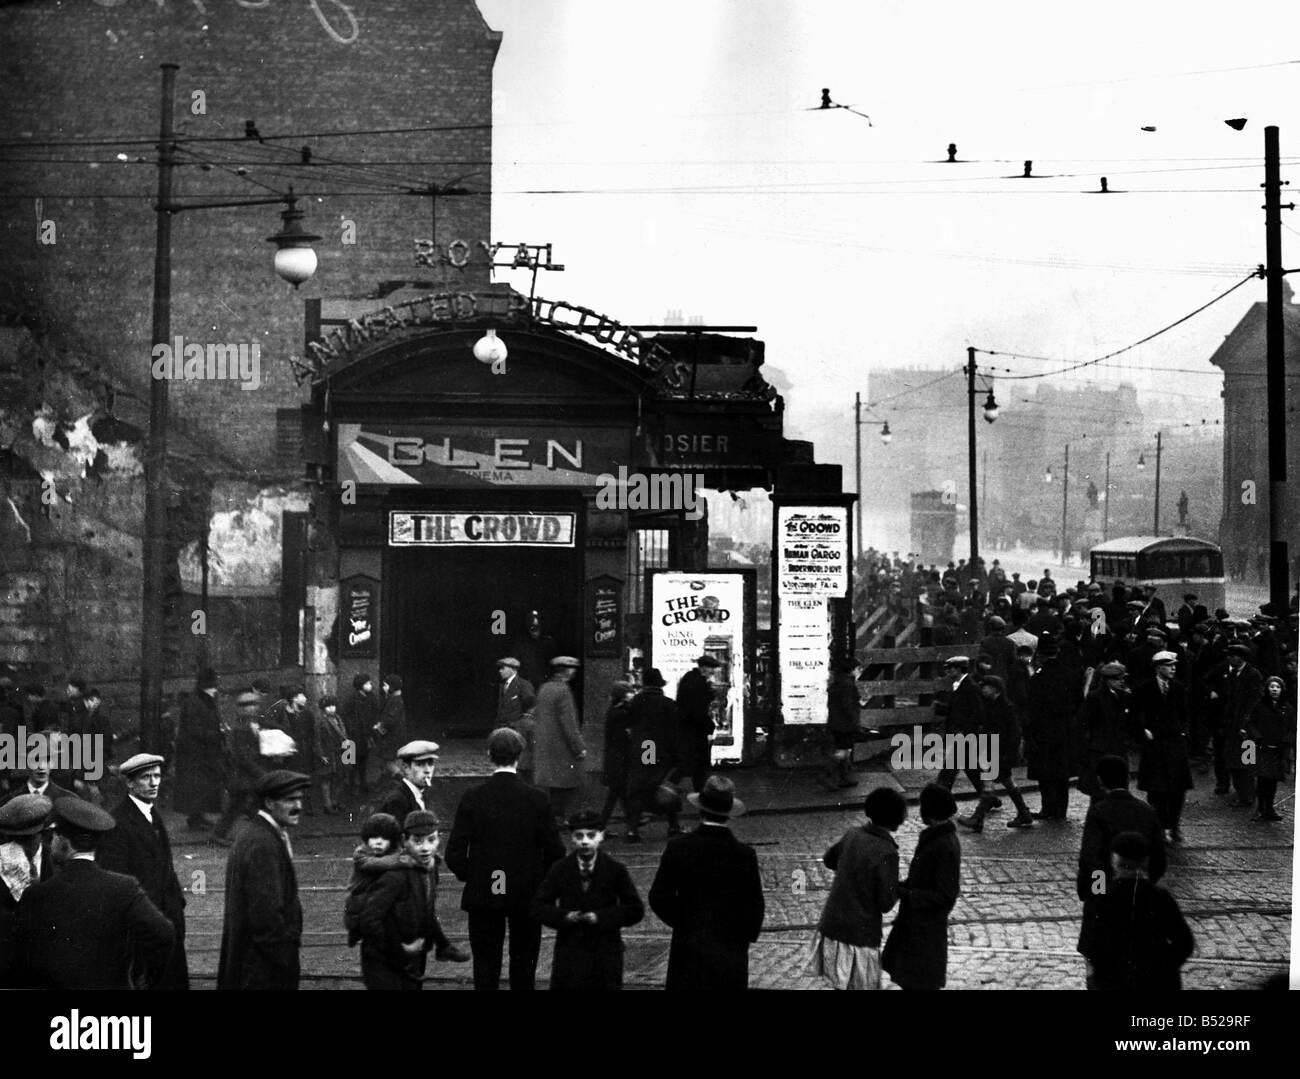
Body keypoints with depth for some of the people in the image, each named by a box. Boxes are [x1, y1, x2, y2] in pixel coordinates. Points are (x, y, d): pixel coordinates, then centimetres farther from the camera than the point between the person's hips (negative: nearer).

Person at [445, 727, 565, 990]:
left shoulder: (472, 798, -9)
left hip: (482, 896, 0)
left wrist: (467, 876, 10)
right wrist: (543, 881, 10)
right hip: (528, 894, 0)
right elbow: (555, 851, -8)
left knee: (486, 968, 8)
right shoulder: (537, 799, -9)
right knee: (523, 966, 11)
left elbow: (454, 853, -9)